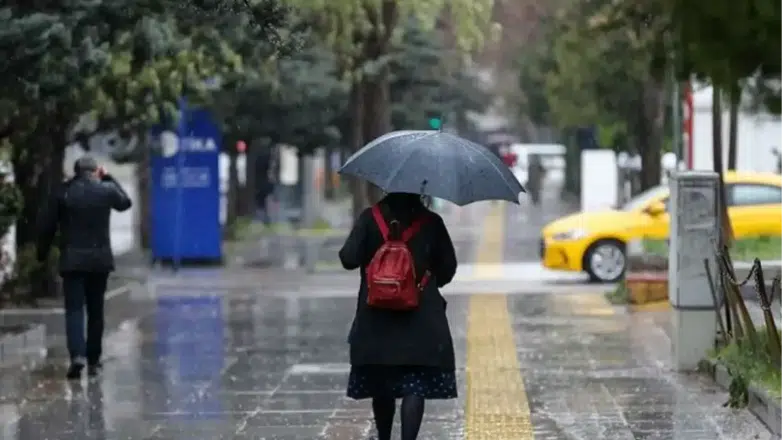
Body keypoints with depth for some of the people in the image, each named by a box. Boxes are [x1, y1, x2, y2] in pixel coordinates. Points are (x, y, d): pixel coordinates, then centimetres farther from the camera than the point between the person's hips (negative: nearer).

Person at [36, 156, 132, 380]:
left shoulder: (63, 192, -4)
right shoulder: (106, 190, 0)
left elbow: (47, 226, -2)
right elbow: (125, 202, 23)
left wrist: (42, 253, 10)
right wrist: (109, 178, 27)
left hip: (72, 260, -2)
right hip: (100, 259, 2)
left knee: (74, 309, -3)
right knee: (95, 310, 11)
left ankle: (78, 355, -23)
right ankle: (93, 360, 15)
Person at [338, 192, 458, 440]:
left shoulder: (370, 218, -4)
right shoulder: (431, 222, -2)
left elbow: (349, 259, -11)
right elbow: (448, 268, 2)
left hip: (377, 318, 1)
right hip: (421, 319, -1)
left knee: (381, 387, 15)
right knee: (415, 387, -4)